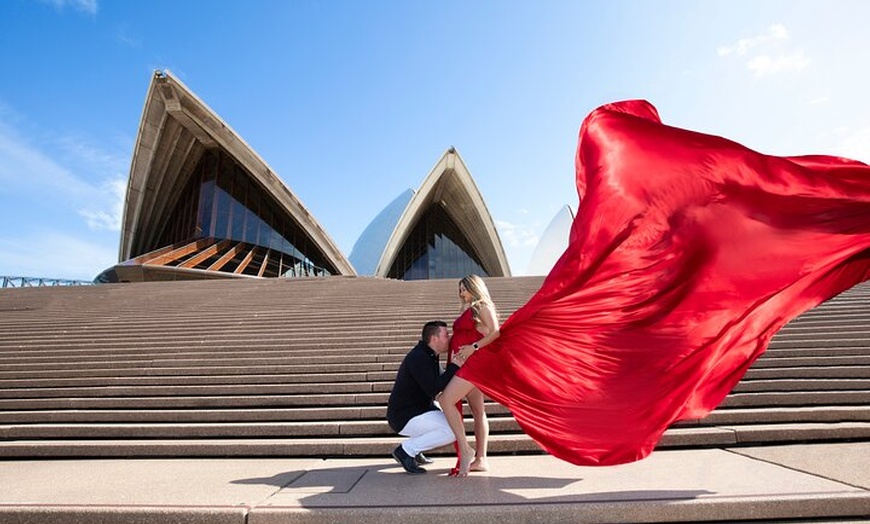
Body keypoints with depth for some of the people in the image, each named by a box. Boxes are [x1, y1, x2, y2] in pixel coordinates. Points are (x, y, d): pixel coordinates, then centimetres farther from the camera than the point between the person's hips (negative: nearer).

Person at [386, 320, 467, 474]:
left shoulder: (429, 356, 11)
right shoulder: (418, 358, -22)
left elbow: (440, 380, 15)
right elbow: (434, 389, -29)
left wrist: (455, 366, 2)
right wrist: (454, 366, -24)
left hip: (418, 409, 10)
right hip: (404, 417, -10)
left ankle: (414, 451, 14)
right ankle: (406, 450, -8)